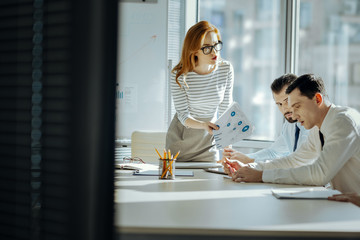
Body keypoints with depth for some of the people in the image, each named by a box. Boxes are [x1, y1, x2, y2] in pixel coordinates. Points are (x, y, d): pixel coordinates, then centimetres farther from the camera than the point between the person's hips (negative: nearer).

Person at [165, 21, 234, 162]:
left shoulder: (226, 69, -10)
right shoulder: (179, 75, -19)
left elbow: (225, 110, -3)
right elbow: (183, 116, -19)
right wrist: (204, 125, -38)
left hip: (208, 141, 2)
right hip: (181, 139, -2)